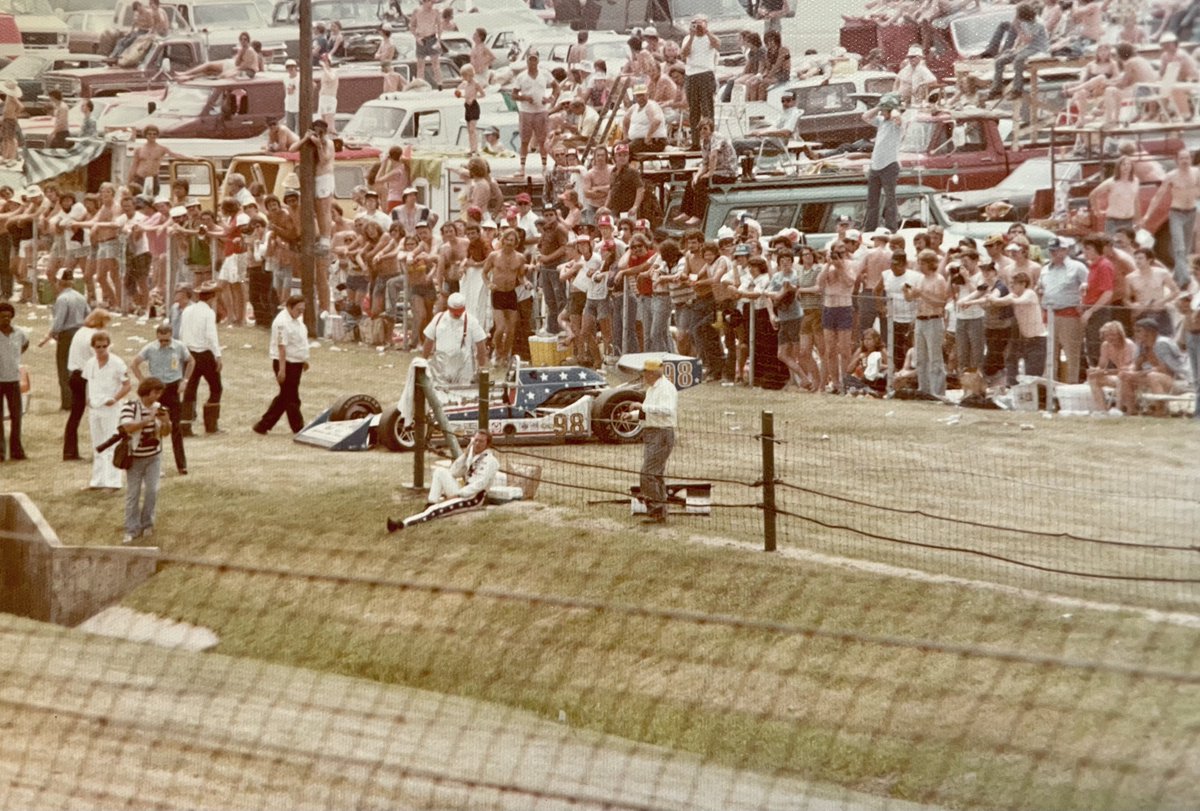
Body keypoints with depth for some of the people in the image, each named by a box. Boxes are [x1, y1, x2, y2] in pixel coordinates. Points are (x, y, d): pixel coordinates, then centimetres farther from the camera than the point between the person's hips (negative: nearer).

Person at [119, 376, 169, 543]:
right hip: (135, 456, -4)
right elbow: (128, 427, -30)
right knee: (133, 493, 1)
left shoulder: (159, 408, -1)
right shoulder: (130, 406, -15)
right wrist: (149, 419, -35)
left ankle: (147, 524, 17)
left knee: (152, 490, 0)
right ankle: (131, 530, 8)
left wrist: (166, 422, -19)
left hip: (154, 456, 4)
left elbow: (165, 432, 3)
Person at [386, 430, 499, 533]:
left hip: (474, 497, -8)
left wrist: (457, 495, -22)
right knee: (440, 471, -9)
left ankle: (402, 525, -37)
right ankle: (430, 505, -19)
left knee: (436, 510, -26)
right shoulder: (471, 454, 16)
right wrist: (465, 454, -2)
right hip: (462, 491, 8)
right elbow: (453, 473, 10)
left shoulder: (490, 460, -10)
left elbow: (480, 484, -19)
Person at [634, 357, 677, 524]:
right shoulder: (652, 389, 17)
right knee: (656, 475, 13)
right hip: (651, 435, 11)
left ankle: (656, 512, -13)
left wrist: (644, 406, -30)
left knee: (648, 474, -15)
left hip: (662, 435, -11)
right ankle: (660, 514, 17)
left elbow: (667, 410, -31)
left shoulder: (666, 388, -15)